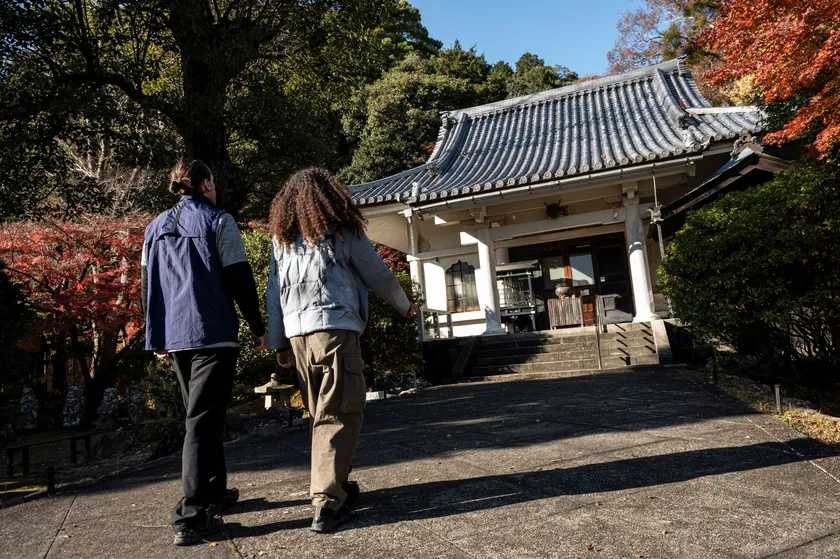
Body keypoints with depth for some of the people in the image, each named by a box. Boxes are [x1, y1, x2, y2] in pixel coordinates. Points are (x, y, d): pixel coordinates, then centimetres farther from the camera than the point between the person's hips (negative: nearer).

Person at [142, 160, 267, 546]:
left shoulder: (156, 227, 15)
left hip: (174, 337, 6)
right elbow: (240, 278, -8)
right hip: (213, 334, -6)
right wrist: (258, 327, 0)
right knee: (203, 420, -5)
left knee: (200, 415, 18)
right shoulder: (218, 221, -3)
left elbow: (147, 284, 15)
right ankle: (191, 517, -6)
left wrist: (158, 339, 20)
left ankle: (214, 493, 29)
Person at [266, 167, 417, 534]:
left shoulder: (281, 237, 14)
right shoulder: (343, 230, 2)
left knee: (321, 415, 17)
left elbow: (273, 292, 11)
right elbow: (378, 275, 8)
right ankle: (326, 504, -6)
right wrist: (405, 306, 23)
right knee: (340, 416, -2)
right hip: (335, 328, -5)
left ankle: (336, 484, 26)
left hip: (296, 333, 5)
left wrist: (278, 343, 15)